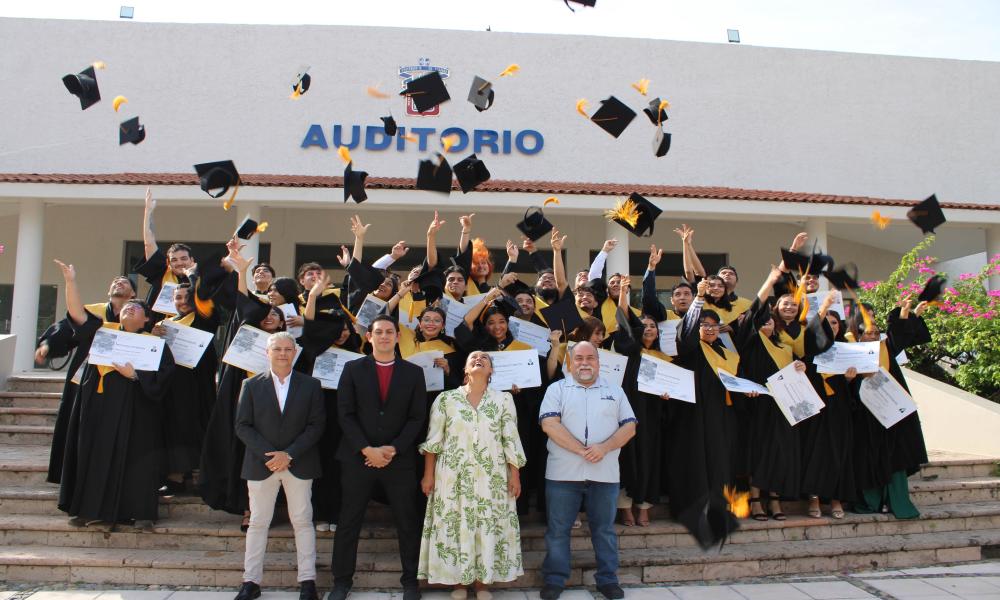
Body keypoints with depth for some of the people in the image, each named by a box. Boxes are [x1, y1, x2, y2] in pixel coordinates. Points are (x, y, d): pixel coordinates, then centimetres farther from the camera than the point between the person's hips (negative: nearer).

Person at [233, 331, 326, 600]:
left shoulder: (311, 385, 2)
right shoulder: (251, 385, 3)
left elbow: (316, 425, -3)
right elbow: (242, 426, -1)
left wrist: (289, 454, -13)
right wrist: (268, 454, -13)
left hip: (299, 464, 0)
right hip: (260, 464, 1)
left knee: (303, 521, 4)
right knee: (258, 522, 7)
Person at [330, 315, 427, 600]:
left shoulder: (413, 372, 5)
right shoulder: (353, 369, 4)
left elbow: (417, 418, 1)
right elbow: (345, 414, -2)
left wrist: (393, 449, -11)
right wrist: (367, 450, -12)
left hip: (400, 459, 0)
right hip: (358, 457, 0)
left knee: (408, 522, 6)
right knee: (349, 522, 7)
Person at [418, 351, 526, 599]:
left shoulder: (504, 399, 3)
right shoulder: (446, 398, 1)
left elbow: (511, 440, 2)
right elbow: (433, 439, 2)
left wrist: (515, 474, 0)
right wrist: (428, 474, 0)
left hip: (491, 478, 1)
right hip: (453, 477, 0)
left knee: (488, 529, 4)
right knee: (454, 527, 4)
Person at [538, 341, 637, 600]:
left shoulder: (615, 391, 12)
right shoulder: (557, 389, 5)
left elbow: (629, 427, 5)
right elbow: (549, 424, -8)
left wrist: (604, 447, -12)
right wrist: (581, 450, -15)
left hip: (605, 473, 2)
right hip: (563, 472, -1)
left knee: (605, 528, 10)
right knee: (558, 529, 5)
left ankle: (608, 579, 23)